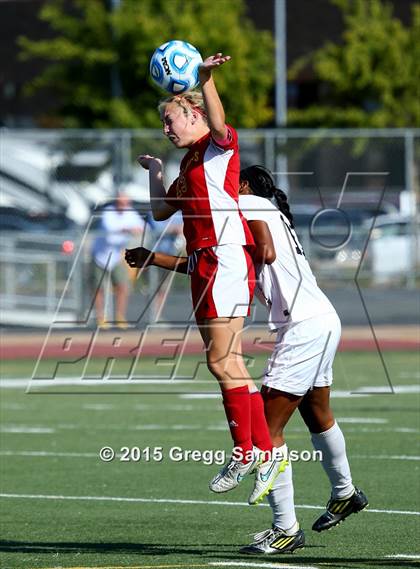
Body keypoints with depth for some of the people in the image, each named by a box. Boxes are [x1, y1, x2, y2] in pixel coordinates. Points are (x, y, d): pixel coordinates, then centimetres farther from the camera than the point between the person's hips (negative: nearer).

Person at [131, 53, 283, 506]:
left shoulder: (219, 145, -2)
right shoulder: (190, 162, 24)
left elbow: (217, 125, -27)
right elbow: (161, 211, 32)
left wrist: (205, 79, -41)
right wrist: (154, 169, 36)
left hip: (225, 262, -10)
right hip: (204, 266, 10)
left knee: (221, 361, -11)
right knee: (228, 364, 7)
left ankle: (246, 453, -5)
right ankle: (265, 454, 8)